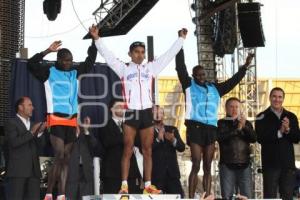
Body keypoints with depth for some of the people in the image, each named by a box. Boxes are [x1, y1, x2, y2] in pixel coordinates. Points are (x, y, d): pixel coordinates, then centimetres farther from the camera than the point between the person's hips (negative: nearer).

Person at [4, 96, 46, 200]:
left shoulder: (33, 125, 22)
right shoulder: (11, 123, 1)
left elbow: (37, 147, 16)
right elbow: (14, 142, -15)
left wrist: (40, 132, 1)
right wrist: (31, 133, -13)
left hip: (33, 170, 6)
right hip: (18, 170, -6)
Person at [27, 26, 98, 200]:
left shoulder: (75, 73, 14)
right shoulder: (49, 72, 2)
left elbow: (90, 61, 16)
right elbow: (31, 64, -10)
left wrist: (95, 40, 8)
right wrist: (48, 51, -13)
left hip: (72, 120, 5)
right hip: (56, 119, -5)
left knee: (66, 158, 3)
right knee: (59, 156, -14)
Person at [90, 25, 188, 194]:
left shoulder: (150, 68, 13)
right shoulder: (124, 69, 7)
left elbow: (169, 55, 15)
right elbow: (107, 55, 2)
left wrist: (181, 39, 13)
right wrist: (97, 39, -5)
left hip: (147, 113, 3)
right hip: (131, 112, -3)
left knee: (148, 151, 4)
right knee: (128, 150, -3)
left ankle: (148, 185, 5)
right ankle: (124, 185, -4)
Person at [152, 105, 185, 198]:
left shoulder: (172, 130, 16)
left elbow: (182, 148, 6)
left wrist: (173, 140, -13)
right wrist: (157, 139, -21)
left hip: (172, 173, 3)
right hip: (156, 173, -3)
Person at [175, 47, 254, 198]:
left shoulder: (215, 88, 18)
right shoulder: (189, 85, 7)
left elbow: (232, 81, 24)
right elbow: (181, 68, 0)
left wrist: (245, 67, 22)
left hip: (211, 129, 4)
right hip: (195, 127, -4)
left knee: (207, 167, 4)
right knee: (196, 166, -10)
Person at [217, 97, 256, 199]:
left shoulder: (246, 123, 16)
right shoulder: (222, 123, 7)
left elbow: (253, 138, 2)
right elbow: (221, 137, -11)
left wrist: (244, 127, -13)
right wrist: (237, 129, -15)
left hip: (244, 165, 2)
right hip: (227, 165, -2)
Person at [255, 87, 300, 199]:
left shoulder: (291, 117, 10)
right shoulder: (262, 117, 0)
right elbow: (260, 138, -11)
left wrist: (288, 130, -15)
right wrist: (279, 132, -18)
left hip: (288, 163, 3)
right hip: (270, 163, -3)